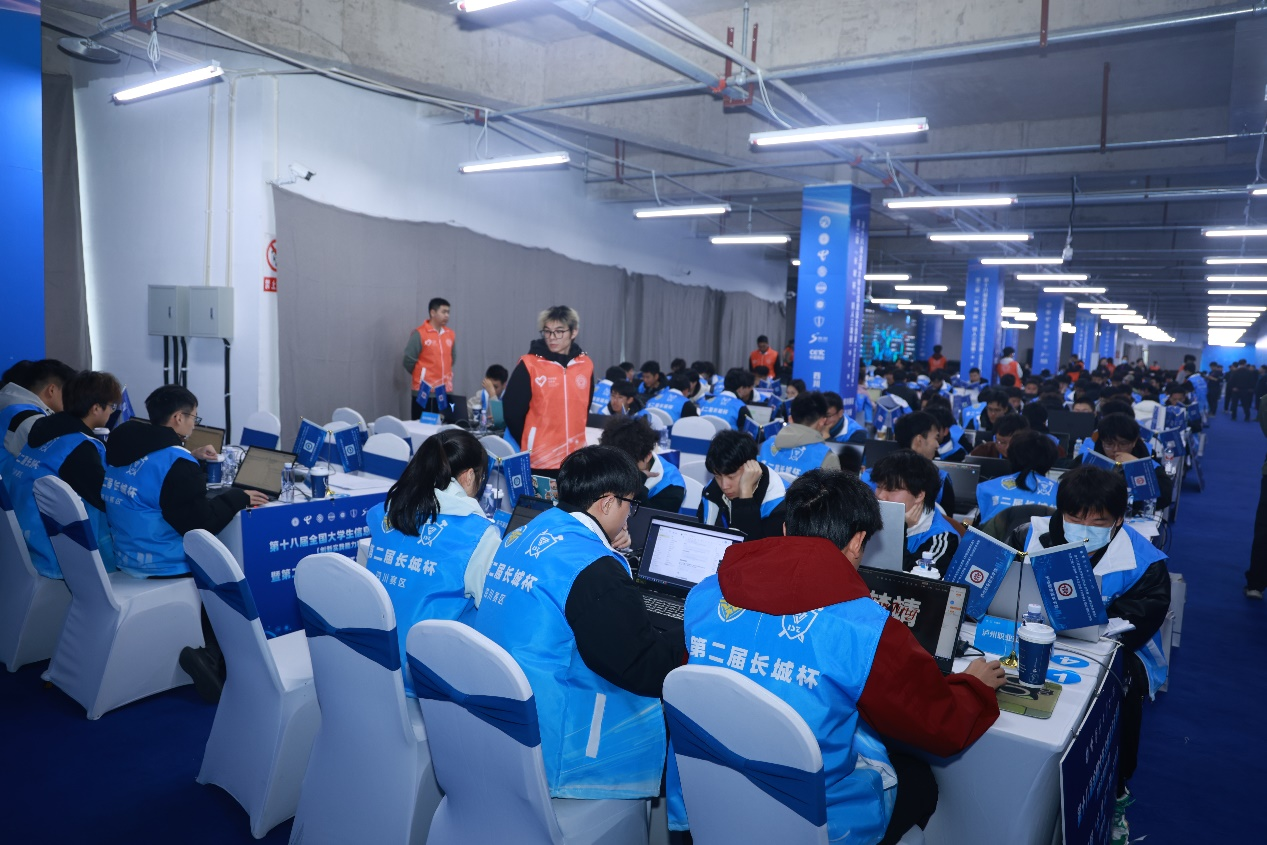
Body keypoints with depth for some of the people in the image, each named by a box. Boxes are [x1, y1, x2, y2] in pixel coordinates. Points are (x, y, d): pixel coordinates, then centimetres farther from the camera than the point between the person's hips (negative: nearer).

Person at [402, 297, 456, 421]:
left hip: (446, 391, 5)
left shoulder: (450, 334, 9)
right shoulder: (419, 334, -8)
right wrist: (420, 376, 4)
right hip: (424, 391, -5)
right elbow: (409, 360, -8)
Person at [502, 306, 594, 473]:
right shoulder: (529, 365, -7)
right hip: (539, 460, -4)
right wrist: (528, 447, 0)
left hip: (576, 458, 4)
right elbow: (512, 411, -4)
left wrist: (577, 440, 13)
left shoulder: (586, 365, 6)